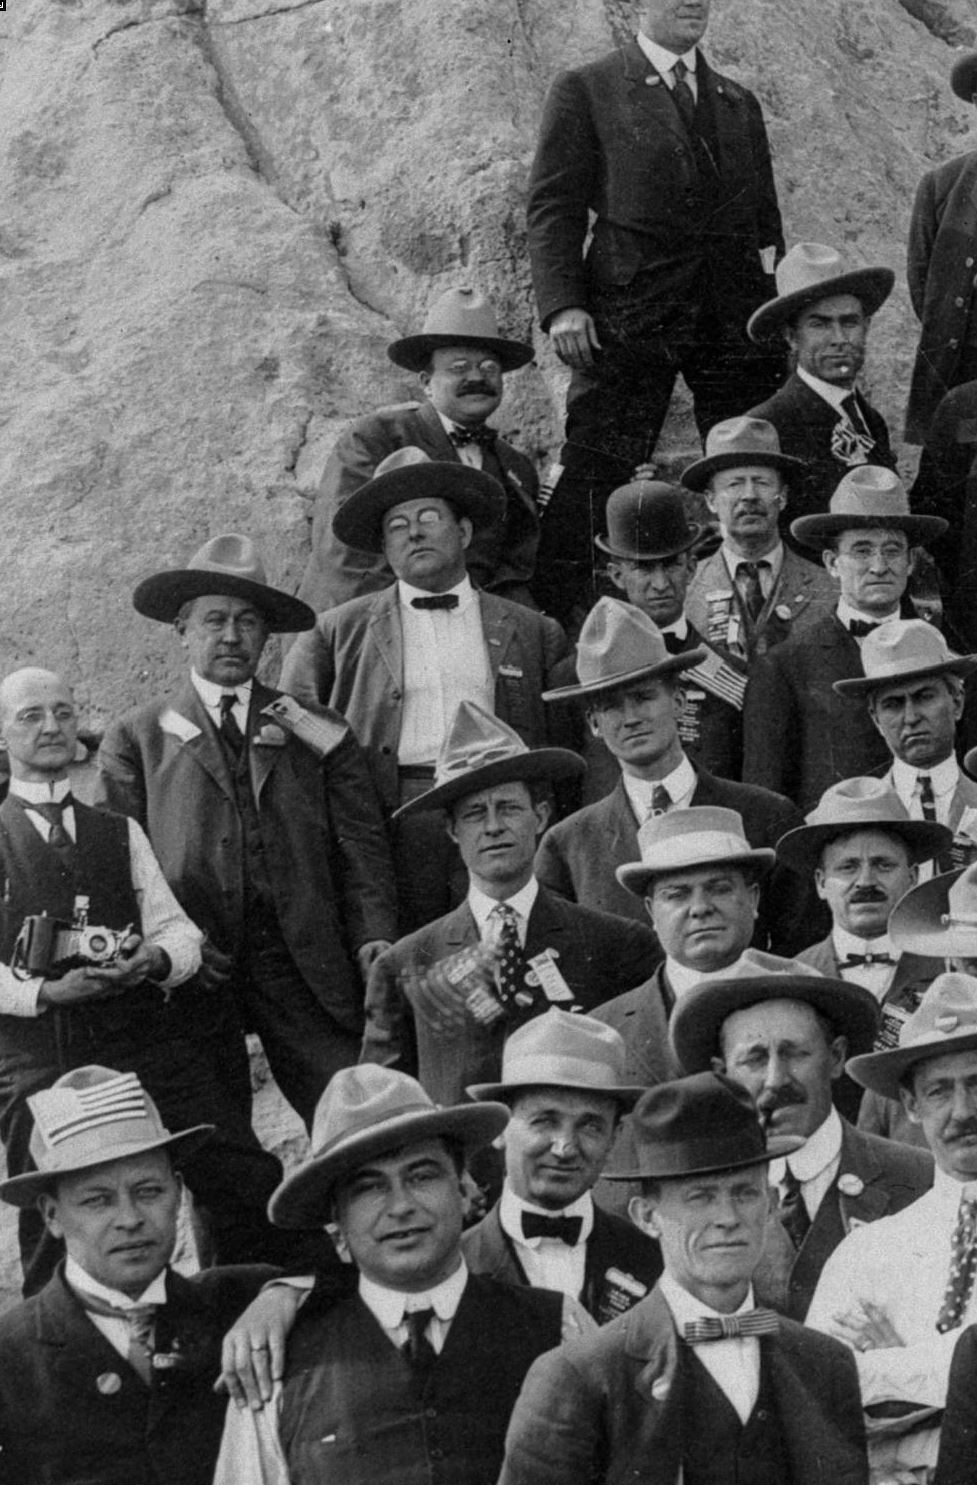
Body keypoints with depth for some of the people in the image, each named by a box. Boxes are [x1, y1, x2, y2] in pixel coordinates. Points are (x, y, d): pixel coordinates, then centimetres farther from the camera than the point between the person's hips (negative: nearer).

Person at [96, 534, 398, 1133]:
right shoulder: (137, 739, 12)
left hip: (305, 965, 1)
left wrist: (374, 937, -7)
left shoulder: (320, 733, 15)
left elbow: (361, 844, 9)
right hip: (192, 971, -1)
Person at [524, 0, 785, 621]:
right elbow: (553, 208, 1)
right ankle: (564, 614, -5)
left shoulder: (740, 103, 21)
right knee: (594, 474, -9)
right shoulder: (585, 91, 7)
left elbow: (765, 218, 23)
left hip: (735, 313, 4)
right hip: (630, 309, -4)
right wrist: (562, 305, -11)